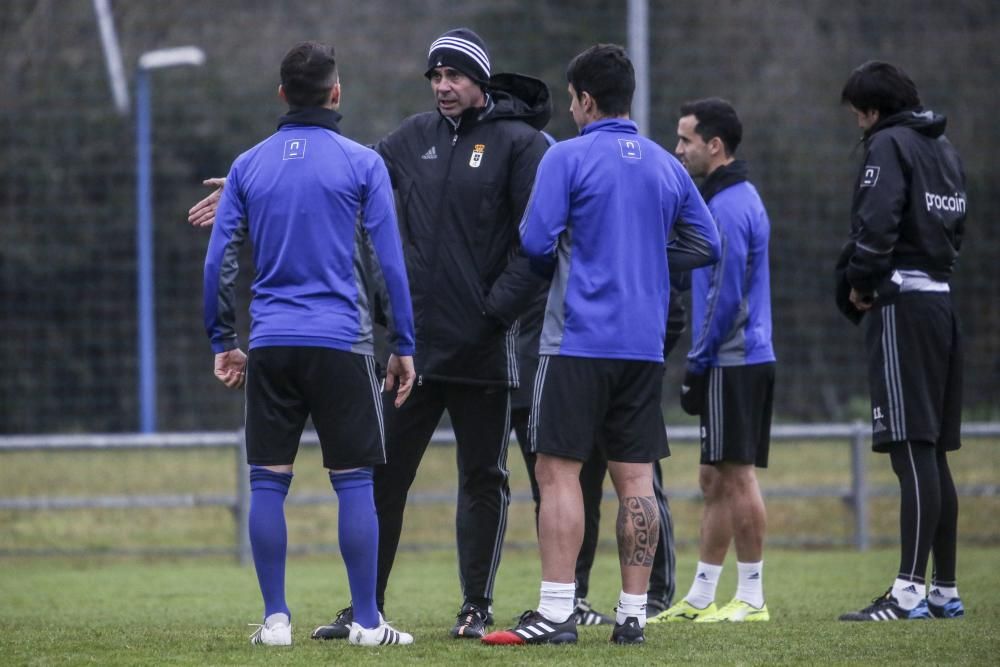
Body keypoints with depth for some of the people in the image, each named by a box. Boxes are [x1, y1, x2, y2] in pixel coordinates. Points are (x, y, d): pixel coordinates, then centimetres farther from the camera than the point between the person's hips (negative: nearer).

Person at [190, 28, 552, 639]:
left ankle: (477, 607, 12)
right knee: (383, 476, 4)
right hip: (414, 343, 5)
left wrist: (498, 310, -17)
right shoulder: (416, 139, 11)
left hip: (484, 350, -4)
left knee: (483, 479, 4)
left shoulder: (520, 144, -4)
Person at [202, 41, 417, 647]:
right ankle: (367, 622, 1)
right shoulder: (362, 164, -1)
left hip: (270, 346, 3)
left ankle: (276, 619, 4)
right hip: (341, 343, -3)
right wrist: (404, 345, 4)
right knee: (355, 483, 1)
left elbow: (219, 261, 6)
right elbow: (390, 260, -2)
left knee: (268, 483, 5)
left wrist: (222, 341, 14)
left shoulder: (248, 165, 7)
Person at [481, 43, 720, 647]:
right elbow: (705, 245, 15)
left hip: (579, 341, -5)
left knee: (558, 470, -3)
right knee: (636, 478, 6)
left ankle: (556, 613, -9)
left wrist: (563, 264, 9)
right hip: (645, 345, 5)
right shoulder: (666, 166, 11)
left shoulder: (568, 157, -7)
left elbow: (537, 241, -12)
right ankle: (633, 613, 6)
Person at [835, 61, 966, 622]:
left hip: (903, 305, -9)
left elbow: (876, 224, -20)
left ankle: (909, 592, -17)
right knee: (933, 453, 12)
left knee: (913, 449, -13)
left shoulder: (890, 145, -8)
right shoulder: (945, 148, 19)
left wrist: (861, 284, -4)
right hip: (942, 298, 9)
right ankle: (945, 591, 14)